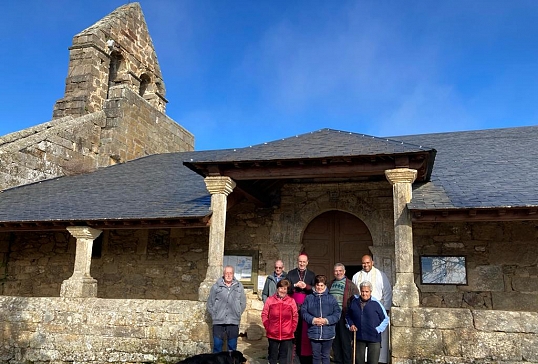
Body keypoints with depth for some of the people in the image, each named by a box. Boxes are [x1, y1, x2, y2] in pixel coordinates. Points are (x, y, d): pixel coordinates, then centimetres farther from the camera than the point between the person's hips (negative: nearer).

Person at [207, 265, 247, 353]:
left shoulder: (239, 287, 5)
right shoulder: (216, 286, 2)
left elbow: (243, 303, 12)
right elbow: (210, 303, 8)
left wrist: (238, 314, 5)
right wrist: (214, 315, 2)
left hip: (233, 322, 1)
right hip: (218, 321, -1)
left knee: (232, 345, 8)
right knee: (217, 344, 2)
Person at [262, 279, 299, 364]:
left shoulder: (291, 301, 0)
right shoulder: (270, 300, -2)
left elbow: (295, 317, 5)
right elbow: (264, 315, 3)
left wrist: (292, 329, -2)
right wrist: (267, 327, -3)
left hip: (287, 335, 0)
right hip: (272, 335, 0)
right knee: (272, 357, 14)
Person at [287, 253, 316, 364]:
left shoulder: (311, 274, 13)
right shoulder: (291, 273, 11)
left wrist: (306, 286, -12)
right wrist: (295, 285, -11)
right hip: (294, 305, 0)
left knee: (306, 331, -4)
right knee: (294, 330, -5)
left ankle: (306, 354, 0)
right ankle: (295, 350, 0)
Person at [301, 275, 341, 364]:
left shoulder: (331, 299, 1)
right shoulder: (309, 298, 2)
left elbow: (337, 313, -3)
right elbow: (303, 312, -1)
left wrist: (326, 320, -15)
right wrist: (313, 320, -16)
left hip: (328, 333, 0)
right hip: (314, 333, 0)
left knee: (326, 356, 13)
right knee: (315, 356, 10)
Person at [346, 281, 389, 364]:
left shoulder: (376, 303, -8)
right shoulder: (354, 302, 0)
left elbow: (385, 319, 1)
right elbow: (348, 316, 17)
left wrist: (378, 330, -6)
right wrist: (350, 325, 2)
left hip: (374, 338, -3)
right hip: (359, 337, 3)